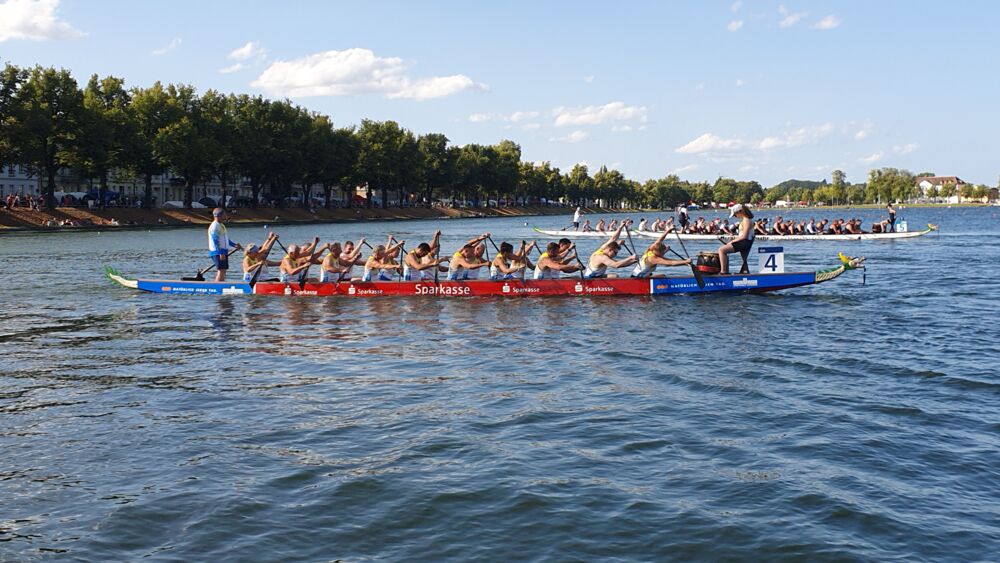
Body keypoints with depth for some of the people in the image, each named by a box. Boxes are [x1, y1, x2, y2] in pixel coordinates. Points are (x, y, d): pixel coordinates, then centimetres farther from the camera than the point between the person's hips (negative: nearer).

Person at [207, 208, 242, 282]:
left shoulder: (221, 225, 19)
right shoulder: (215, 226, -13)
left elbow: (226, 239, 25)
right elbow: (215, 241, -20)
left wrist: (234, 245, 14)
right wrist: (220, 253, -25)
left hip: (223, 252, 10)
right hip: (218, 252, -10)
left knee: (223, 270, 11)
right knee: (221, 270, -14)